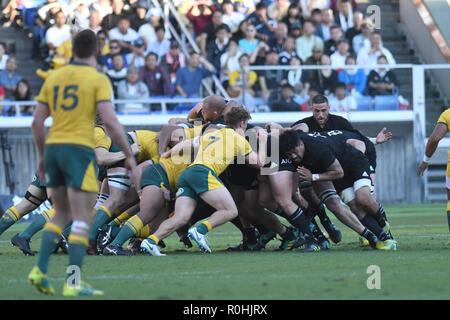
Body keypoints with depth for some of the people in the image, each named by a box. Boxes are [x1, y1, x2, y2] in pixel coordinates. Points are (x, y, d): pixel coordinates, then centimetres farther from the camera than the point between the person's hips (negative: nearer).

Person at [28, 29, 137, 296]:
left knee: (62, 214, 19)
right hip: (79, 149, -6)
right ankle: (73, 283, -11)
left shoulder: (54, 78, 12)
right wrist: (129, 155, -6)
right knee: (82, 219, -3)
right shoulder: (98, 79, -3)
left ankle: (40, 270, 4)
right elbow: (110, 121, -13)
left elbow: (37, 122, 11)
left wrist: (42, 156, 22)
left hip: (53, 147, 6)